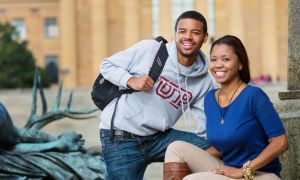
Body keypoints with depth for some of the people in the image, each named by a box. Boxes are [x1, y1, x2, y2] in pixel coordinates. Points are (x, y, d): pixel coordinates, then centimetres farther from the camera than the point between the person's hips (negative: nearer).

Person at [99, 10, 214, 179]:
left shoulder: (204, 81, 1)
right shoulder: (148, 49, -9)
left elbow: (208, 127, 1)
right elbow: (107, 65, -1)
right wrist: (130, 80, -19)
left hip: (159, 137, 3)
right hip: (121, 138, -3)